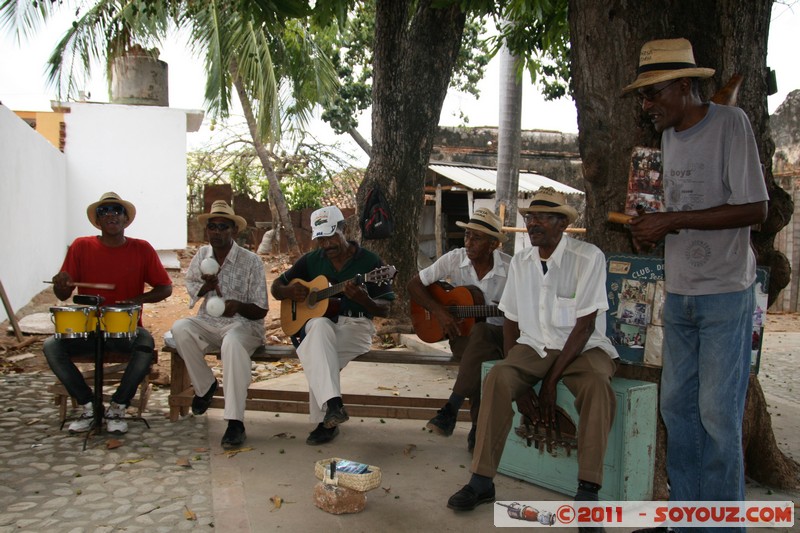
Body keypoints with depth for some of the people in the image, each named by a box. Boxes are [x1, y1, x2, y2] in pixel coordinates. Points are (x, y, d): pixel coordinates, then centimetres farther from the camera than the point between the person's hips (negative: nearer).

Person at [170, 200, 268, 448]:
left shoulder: (251, 261, -8)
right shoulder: (202, 255, 6)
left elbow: (260, 311, -7)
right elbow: (189, 286, 20)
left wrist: (237, 306, -28)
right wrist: (206, 287, -3)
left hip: (243, 324, -5)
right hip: (208, 322, 5)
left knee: (232, 343, -38)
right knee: (180, 328, -25)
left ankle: (235, 422, -36)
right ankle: (205, 386, -2)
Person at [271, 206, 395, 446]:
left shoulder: (370, 262, 1)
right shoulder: (311, 260, 12)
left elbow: (384, 309, -1)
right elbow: (276, 286, 19)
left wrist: (364, 299, -24)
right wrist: (289, 292, -6)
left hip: (355, 325, -2)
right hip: (318, 323, 2)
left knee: (317, 355, -33)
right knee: (319, 327, -36)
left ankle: (325, 420, -18)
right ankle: (332, 404, -46)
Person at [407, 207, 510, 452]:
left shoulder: (511, 268, -9)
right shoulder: (454, 259, -5)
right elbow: (414, 284, 1)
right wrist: (439, 311, -13)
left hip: (498, 334, -1)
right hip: (462, 332, 1)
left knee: (481, 334, -37)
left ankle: (450, 409, -30)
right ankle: (479, 427, -26)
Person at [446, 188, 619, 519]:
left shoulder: (588, 257, -12)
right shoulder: (520, 262, 4)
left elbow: (584, 326, -14)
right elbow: (510, 323, 7)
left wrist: (550, 382, -17)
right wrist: (519, 384, -5)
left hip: (582, 347, -3)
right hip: (534, 346, 3)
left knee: (597, 385, -35)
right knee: (498, 377, -26)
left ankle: (587, 490, -26)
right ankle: (481, 481, -20)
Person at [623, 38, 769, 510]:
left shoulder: (730, 123, -9)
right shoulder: (669, 134, 12)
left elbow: (755, 209, -16)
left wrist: (672, 220, -18)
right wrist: (652, 231, 0)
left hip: (725, 293, -7)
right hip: (679, 293, 7)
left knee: (718, 413, -3)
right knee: (676, 405, 11)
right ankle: (685, 512, 24)